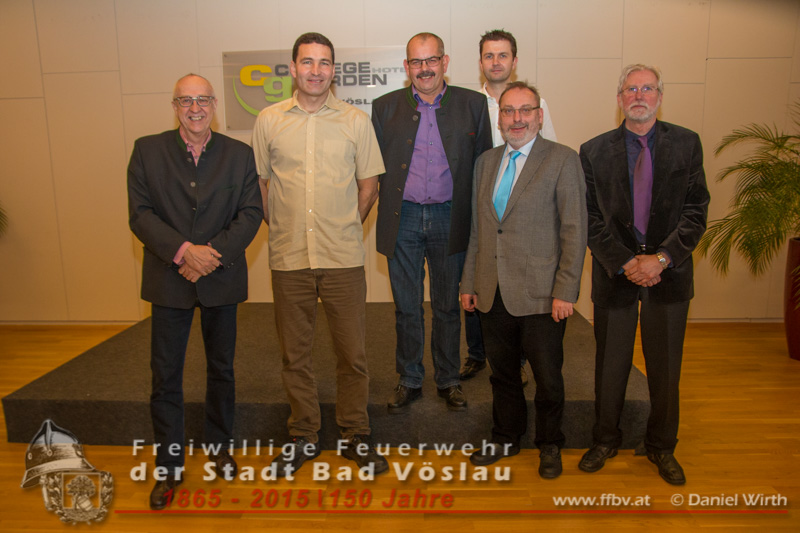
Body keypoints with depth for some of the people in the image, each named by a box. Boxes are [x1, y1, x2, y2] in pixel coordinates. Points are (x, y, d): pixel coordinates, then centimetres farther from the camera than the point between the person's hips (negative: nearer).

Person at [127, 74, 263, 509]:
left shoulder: (239, 154, 2)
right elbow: (140, 214, -6)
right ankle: (169, 466, 21)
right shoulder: (147, 150, 1)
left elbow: (251, 213, -5)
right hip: (169, 278, 0)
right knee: (165, 374, 5)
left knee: (221, 368, 14)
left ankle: (219, 447, 34)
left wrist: (212, 253, -17)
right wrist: (183, 251, -20)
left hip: (221, 277, 1)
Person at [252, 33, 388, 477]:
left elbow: (369, 183, 9)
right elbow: (260, 182, 12)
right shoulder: (268, 121, 6)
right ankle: (303, 436, 28)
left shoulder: (356, 121, 4)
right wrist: (278, 224, 4)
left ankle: (356, 436, 23)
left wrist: (348, 224, 4)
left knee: (352, 352, 5)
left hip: (343, 257, -1)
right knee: (294, 352, 10)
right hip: (288, 257, 1)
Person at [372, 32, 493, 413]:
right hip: (403, 219, 1)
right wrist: (387, 208, -1)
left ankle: (448, 380, 28)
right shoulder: (385, 107, 5)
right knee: (406, 308, 10)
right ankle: (409, 381, 27)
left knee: (448, 306, 11)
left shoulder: (473, 104, 3)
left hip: (449, 219, 0)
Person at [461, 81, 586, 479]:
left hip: (540, 295, -4)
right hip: (493, 294, 5)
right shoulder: (486, 162, 12)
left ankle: (550, 445, 32)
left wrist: (566, 291, -12)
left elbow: (575, 231, -7)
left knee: (547, 378, 9)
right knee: (502, 372, 16)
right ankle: (506, 438, 36)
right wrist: (469, 283, 11)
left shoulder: (562, 160, -3)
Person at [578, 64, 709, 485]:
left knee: (665, 368, 11)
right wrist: (625, 262, -12)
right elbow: (591, 219, -2)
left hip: (669, 274, 1)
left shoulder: (686, 144, 3)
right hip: (615, 273, 0)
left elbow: (696, 210, -2)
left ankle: (661, 447, 32)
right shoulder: (595, 151, 2)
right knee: (610, 366, 10)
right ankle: (605, 440, 31)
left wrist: (662, 258, -14)